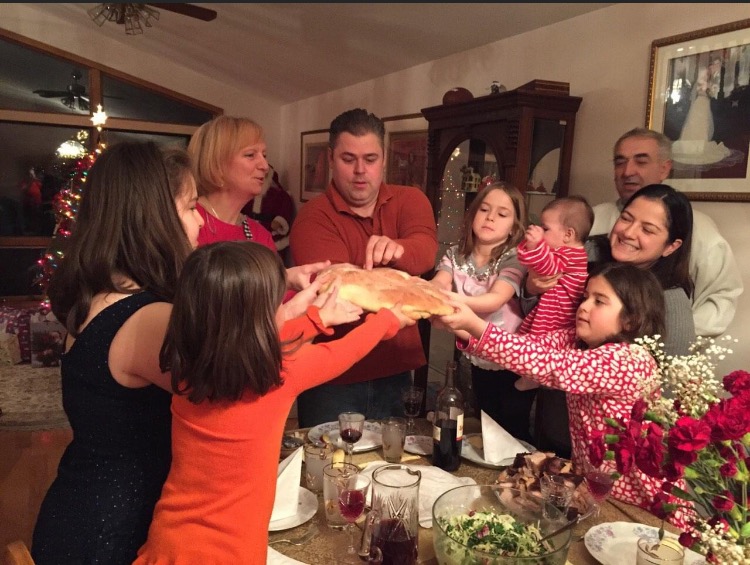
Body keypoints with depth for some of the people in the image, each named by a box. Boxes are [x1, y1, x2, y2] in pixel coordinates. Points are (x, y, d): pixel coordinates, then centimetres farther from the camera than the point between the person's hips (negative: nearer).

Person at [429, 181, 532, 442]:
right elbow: (438, 285, -23)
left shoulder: (514, 258, -18)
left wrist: (453, 299, -53)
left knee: (513, 432, 7)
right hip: (479, 360, 4)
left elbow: (495, 300, -35)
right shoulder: (455, 255, -5)